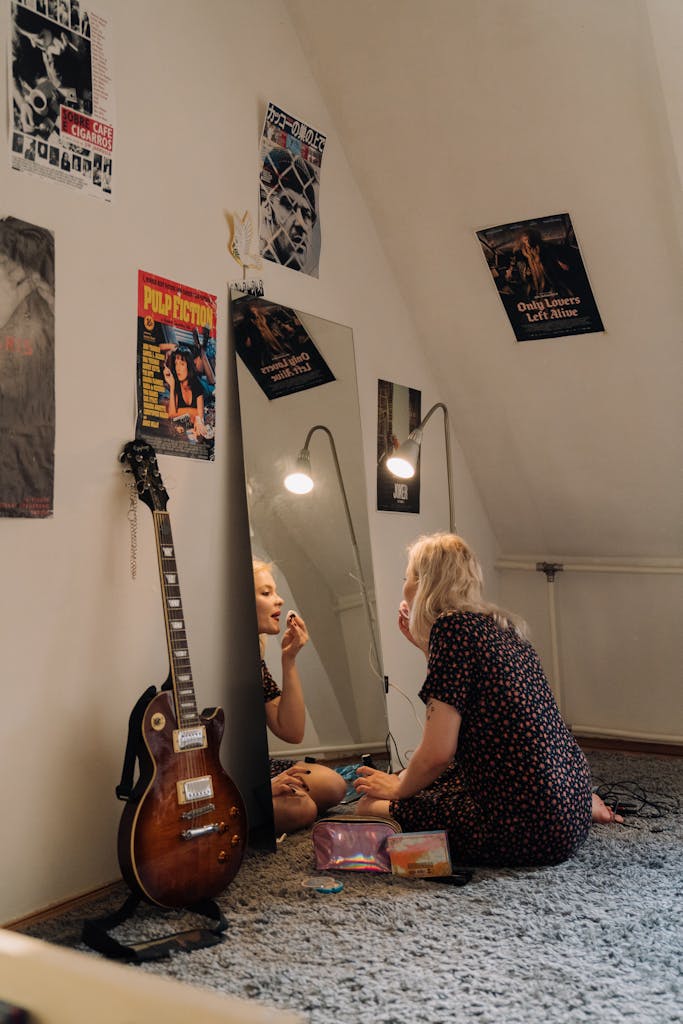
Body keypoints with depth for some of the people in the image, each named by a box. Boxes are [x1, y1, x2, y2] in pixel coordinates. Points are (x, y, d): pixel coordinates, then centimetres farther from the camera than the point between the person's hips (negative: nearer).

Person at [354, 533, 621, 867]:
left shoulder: (452, 627, -16)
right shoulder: (498, 624, 11)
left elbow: (437, 754, -17)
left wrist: (398, 789, 3)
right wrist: (424, 643, 24)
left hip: (535, 826, -9)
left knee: (371, 808, -3)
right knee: (431, 782, 27)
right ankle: (586, 805, 15)